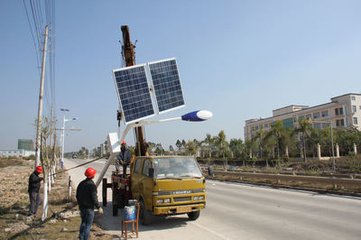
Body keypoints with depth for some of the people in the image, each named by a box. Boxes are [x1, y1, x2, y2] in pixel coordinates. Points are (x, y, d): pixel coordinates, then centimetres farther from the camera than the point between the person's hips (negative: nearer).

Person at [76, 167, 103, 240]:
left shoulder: (81, 183, 5)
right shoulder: (92, 185, -19)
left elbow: (77, 195, 13)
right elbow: (94, 198, -20)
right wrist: (99, 207, -11)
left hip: (81, 207, 8)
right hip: (89, 208, -8)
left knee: (83, 222, 21)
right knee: (88, 224, 2)